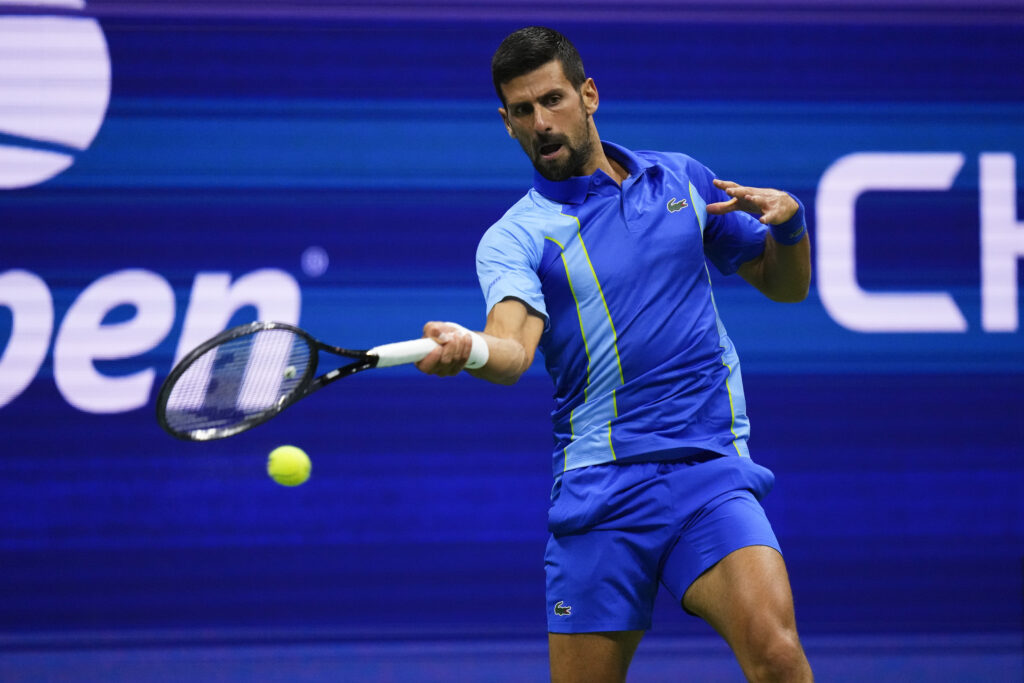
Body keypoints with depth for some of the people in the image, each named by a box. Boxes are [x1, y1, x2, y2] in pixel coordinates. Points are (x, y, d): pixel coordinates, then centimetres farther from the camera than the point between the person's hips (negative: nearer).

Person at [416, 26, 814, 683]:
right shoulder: (514, 238, 3)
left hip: (710, 470, 1)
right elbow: (514, 347, -17)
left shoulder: (681, 180, 14)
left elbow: (785, 284, 22)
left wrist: (788, 219, 0)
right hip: (600, 490, 0)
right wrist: (470, 348, -41)